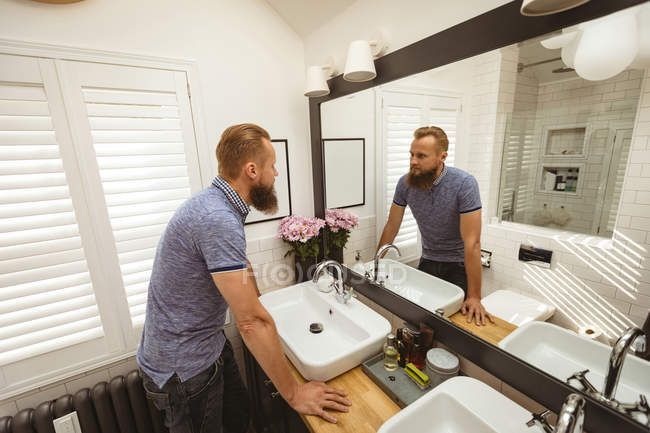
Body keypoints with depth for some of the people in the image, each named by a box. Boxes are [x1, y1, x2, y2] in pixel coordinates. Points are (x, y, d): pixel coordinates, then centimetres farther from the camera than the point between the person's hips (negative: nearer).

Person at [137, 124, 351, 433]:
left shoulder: (216, 204, 0)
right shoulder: (218, 220, -32)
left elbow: (241, 269, 12)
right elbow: (252, 322, -31)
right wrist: (294, 394, -21)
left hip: (209, 344, 8)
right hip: (184, 368, -8)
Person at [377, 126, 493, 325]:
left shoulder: (464, 184, -25)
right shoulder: (405, 183, -13)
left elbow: (472, 243, -26)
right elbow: (392, 226, -2)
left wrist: (474, 296, -25)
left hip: (459, 266, -3)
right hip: (427, 262, 3)